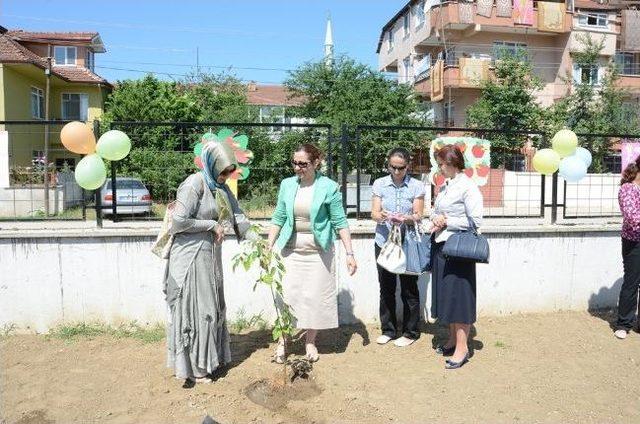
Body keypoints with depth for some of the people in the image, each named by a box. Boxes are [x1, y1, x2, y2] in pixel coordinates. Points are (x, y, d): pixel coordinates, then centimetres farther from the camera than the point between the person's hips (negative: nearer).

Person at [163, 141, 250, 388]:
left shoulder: (220, 187, 9)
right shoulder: (194, 184, -16)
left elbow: (236, 215, 12)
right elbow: (179, 221, -22)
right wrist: (212, 224, -14)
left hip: (210, 256, 8)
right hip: (191, 256, -8)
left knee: (212, 307, 15)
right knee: (195, 310, 1)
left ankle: (209, 359, 31)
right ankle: (192, 368, 15)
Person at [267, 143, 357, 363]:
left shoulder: (328, 187, -9)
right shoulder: (287, 184, 1)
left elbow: (340, 222, -6)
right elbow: (278, 218, 6)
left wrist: (349, 253, -9)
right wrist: (268, 248, 3)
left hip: (318, 250, -2)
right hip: (291, 249, 2)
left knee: (316, 296, 5)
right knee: (287, 294, 1)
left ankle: (310, 342, 24)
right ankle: (282, 342, 16)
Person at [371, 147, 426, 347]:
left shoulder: (417, 186, -1)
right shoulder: (379, 184, 3)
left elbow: (418, 216, -4)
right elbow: (374, 212, -3)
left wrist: (405, 218, -26)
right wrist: (382, 216, -26)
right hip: (384, 241, 2)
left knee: (409, 288, 5)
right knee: (386, 288, 10)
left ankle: (410, 332, 21)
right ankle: (388, 329, 25)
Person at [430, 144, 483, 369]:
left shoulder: (468, 187, -11)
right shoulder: (444, 186, 12)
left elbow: (476, 220, -16)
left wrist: (447, 222, -13)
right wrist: (435, 218, 0)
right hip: (440, 245, 8)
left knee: (458, 296, -2)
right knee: (445, 294, 14)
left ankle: (462, 348, 8)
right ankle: (452, 339, 28)